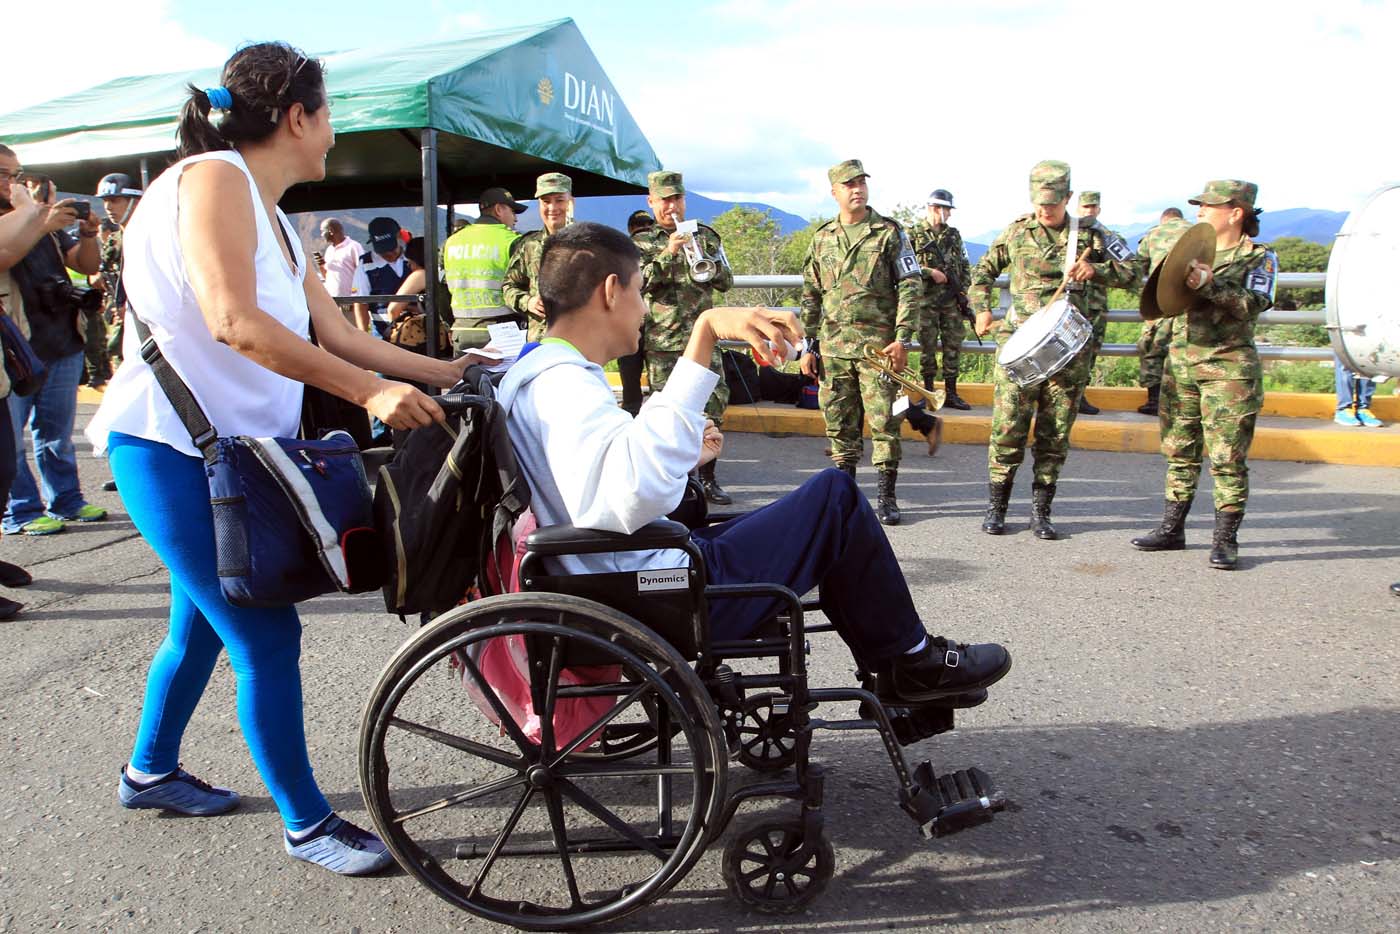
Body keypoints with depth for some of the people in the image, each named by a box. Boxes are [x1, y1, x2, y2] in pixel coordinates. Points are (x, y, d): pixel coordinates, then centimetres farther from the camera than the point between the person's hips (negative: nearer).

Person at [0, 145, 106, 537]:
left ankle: (66, 500, 20)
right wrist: (43, 224, -28)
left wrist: (87, 233, -9)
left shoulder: (45, 219, 15)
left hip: (61, 343, 5)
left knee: (57, 432, 12)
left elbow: (87, 265, 10)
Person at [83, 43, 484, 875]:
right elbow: (234, 322, -26)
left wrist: (444, 372, 13)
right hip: (169, 446, -10)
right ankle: (306, 823, 7)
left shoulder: (275, 221, 16)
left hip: (224, 451, 10)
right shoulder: (213, 176, -13)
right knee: (267, 636, -7)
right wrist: (371, 391, -27)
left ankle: (151, 770, 42)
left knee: (203, 621, 21)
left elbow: (338, 334, 15)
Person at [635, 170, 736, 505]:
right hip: (662, 342, -2)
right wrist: (667, 254, -18)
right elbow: (638, 283, -8)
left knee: (714, 405, -3)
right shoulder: (641, 242, 8)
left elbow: (726, 282, 10)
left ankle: (707, 479, 8)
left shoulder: (705, 236, 15)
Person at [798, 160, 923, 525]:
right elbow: (810, 296, 15)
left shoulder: (890, 232, 1)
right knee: (839, 423, 8)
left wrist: (902, 338, -11)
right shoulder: (822, 238, 12)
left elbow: (910, 287, -3)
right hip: (833, 344, 4)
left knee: (884, 421, -3)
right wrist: (808, 346, 11)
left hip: (878, 342, -3)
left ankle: (886, 497, 6)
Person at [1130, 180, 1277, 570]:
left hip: (1229, 368, -5)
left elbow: (1252, 305, -15)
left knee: (1227, 458, -3)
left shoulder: (1259, 258, 0)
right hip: (1181, 360, 5)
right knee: (1179, 451, 10)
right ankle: (1172, 529, 19)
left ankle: (1225, 540, 6)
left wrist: (1209, 285, -27)